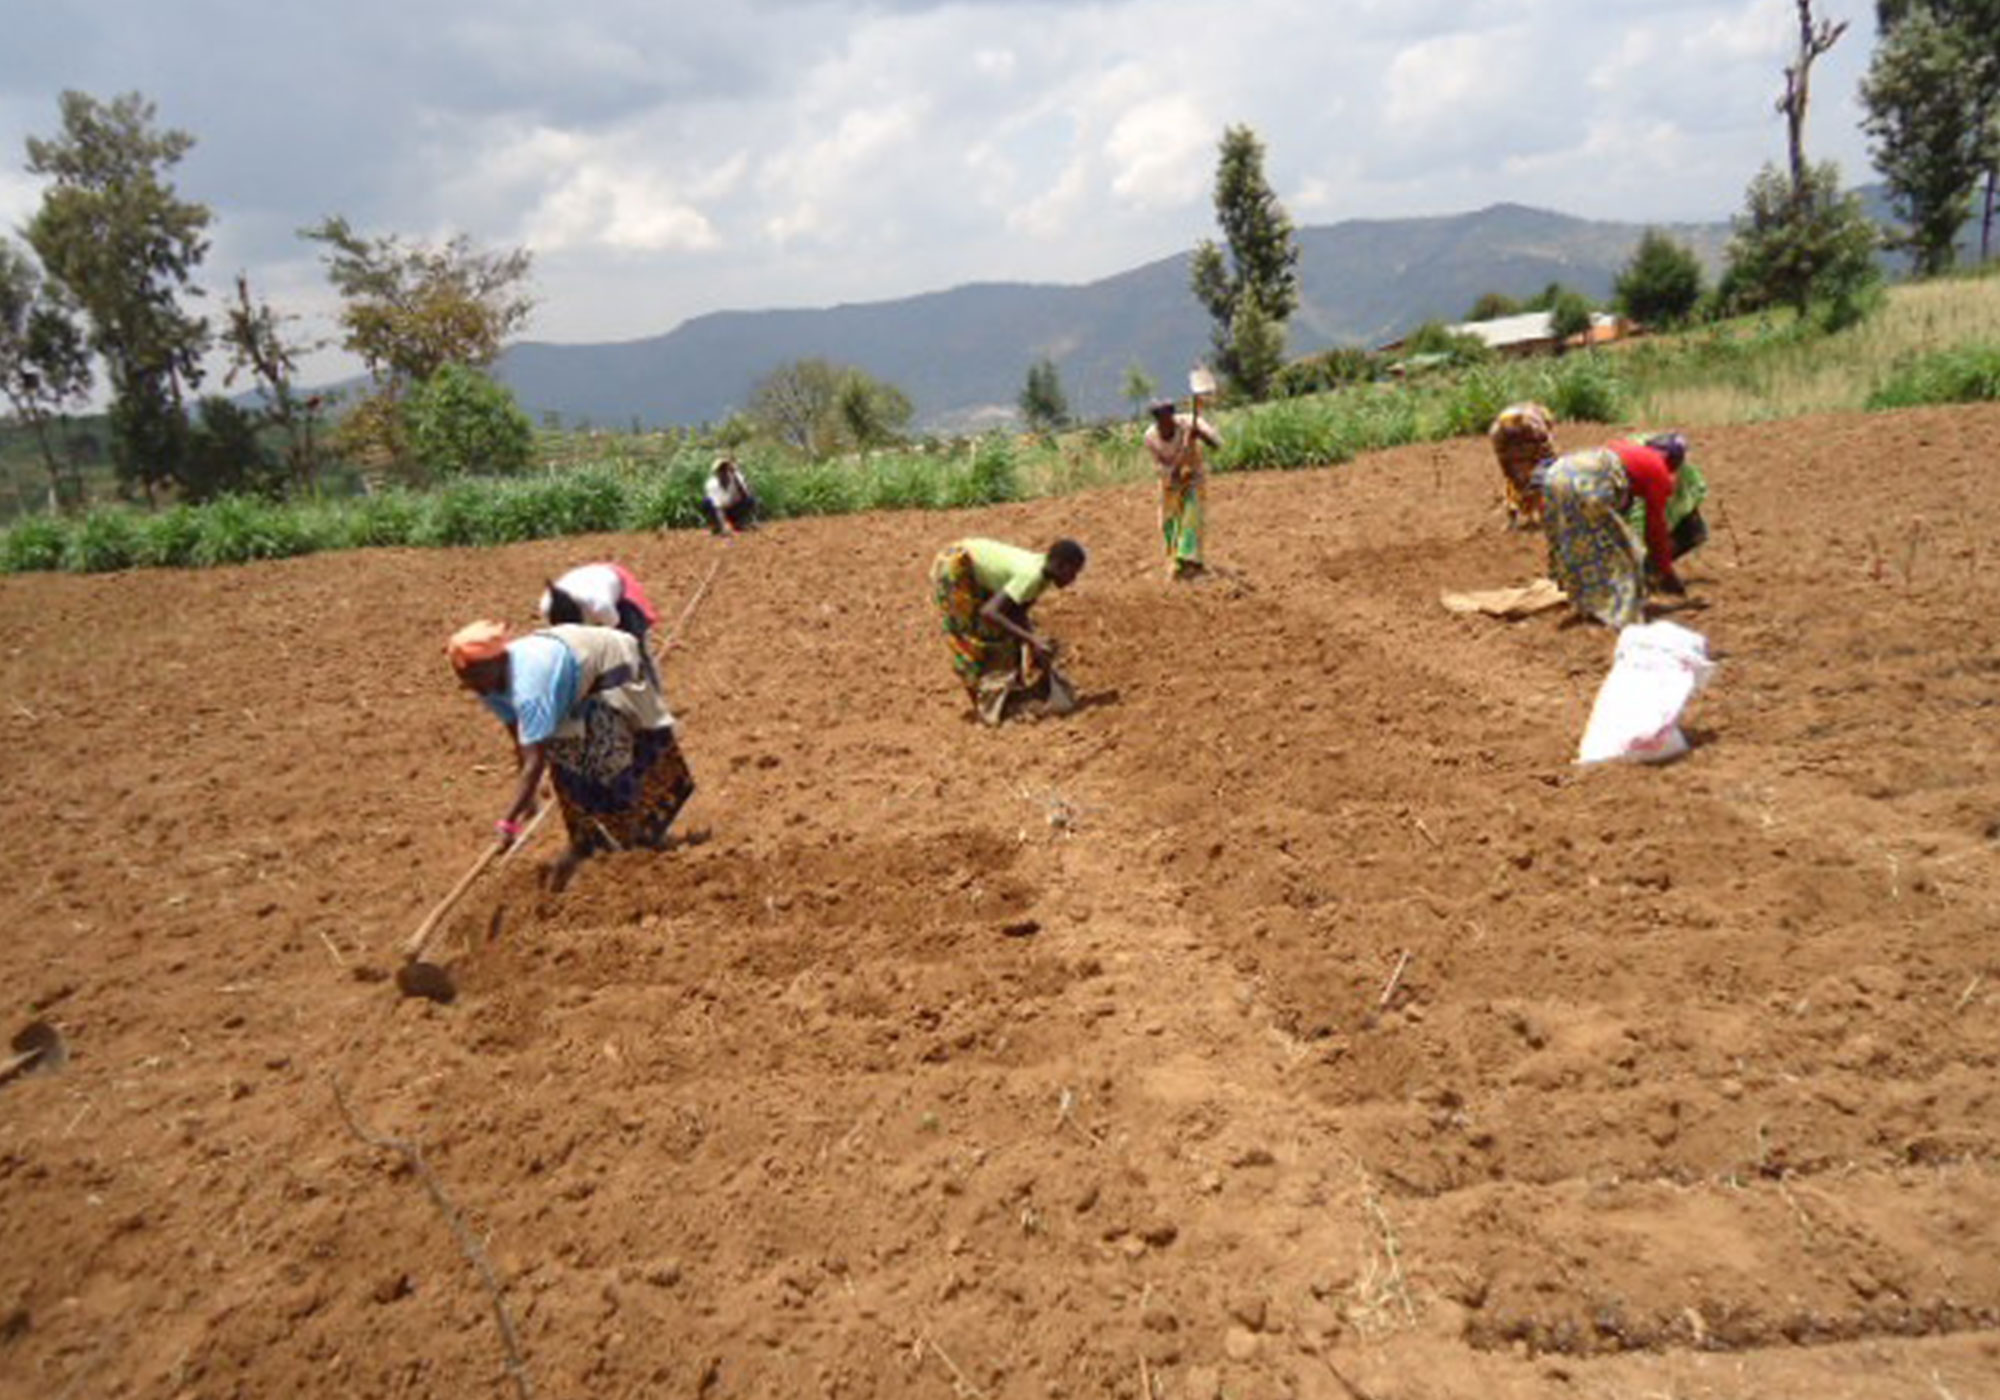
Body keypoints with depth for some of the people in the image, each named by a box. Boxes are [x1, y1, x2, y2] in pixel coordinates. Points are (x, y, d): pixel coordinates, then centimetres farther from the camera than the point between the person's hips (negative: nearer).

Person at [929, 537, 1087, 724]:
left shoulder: (1042, 570, -6)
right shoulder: (1031, 576, -31)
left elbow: (1019, 613, 2)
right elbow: (988, 612, -39)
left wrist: (1035, 645, -10)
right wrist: (1031, 638, -39)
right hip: (955, 569, -9)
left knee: (1007, 627, 9)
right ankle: (987, 707, 4)